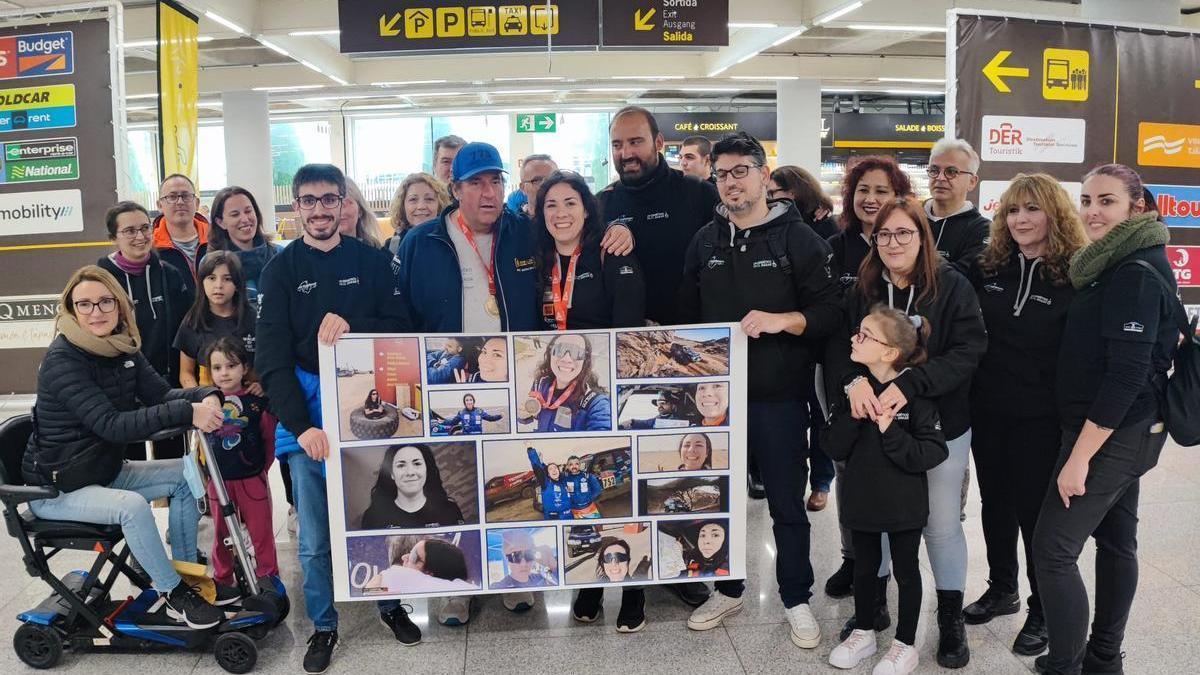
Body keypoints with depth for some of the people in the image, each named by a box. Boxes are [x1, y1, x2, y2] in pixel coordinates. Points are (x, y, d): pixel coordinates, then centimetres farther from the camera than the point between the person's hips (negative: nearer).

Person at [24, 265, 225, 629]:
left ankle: (186, 571, 7)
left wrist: (205, 396, -30)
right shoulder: (62, 358, -23)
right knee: (132, 506, -30)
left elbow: (161, 393, -9)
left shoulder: (123, 349, 0)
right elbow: (111, 425, -32)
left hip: (106, 471, 8)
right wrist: (186, 413, -40)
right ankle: (174, 595, -13)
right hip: (56, 487, -8)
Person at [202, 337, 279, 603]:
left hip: (252, 478, -2)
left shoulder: (257, 401, -9)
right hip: (219, 480, 2)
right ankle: (222, 580, 31)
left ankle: (267, 578, 22)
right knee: (221, 533, 16)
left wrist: (261, 466, 4)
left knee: (261, 531, 8)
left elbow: (270, 438, 0)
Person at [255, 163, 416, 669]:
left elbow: (400, 328, 1)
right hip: (307, 412, -1)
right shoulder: (281, 270, 1)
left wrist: (352, 324, -18)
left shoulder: (372, 261, 5)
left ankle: (390, 603, 34)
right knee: (315, 538, 5)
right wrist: (301, 425, -18)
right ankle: (323, 625, 25)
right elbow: (272, 357, -7)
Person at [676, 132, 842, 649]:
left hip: (778, 397, -3)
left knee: (787, 503, 9)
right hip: (717, 394, 4)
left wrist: (782, 320, -24)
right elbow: (687, 314, 13)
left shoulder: (797, 238, -4)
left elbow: (832, 310, -8)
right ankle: (727, 590, 33)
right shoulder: (705, 241, 9)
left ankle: (796, 599, 26)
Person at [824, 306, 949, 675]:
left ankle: (905, 645, 30)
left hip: (903, 503, -4)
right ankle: (863, 633, 39)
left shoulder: (915, 393, -18)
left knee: (905, 571, 13)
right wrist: (854, 416, -22)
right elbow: (835, 448, -7)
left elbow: (933, 453, -20)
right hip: (861, 499, 4)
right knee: (864, 567, 19)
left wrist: (890, 431, -29)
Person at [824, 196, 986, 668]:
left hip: (940, 425, -3)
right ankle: (874, 605, 33)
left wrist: (909, 385, -30)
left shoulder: (952, 287, -8)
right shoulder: (863, 289, 1)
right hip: (875, 423, 3)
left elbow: (968, 350, -17)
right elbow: (838, 345, -6)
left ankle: (951, 620, 26)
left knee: (942, 524, 8)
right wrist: (853, 380, -28)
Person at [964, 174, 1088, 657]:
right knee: (995, 503, 16)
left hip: (1040, 418, -4)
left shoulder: (1075, 277, -9)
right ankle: (1002, 589, 34)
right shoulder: (987, 267, 2)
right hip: (987, 410, 4)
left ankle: (1043, 610, 22)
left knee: (1035, 510, 5)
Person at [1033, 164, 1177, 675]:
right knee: (1115, 540, 17)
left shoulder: (1136, 274, -19)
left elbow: (1127, 374, -25)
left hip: (1113, 435, -10)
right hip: (1124, 431, 10)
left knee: (1052, 549, -8)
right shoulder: (1117, 266, 11)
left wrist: (1080, 455, -23)